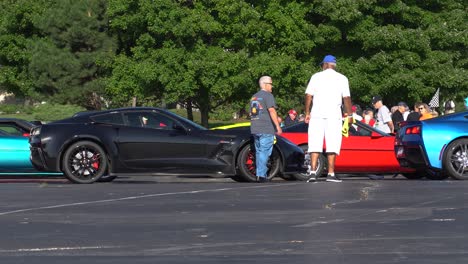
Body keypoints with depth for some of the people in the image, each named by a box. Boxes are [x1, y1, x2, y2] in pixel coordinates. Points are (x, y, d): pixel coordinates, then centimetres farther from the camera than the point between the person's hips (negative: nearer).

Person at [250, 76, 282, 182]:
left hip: (255, 129, 8)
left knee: (259, 152, 13)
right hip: (266, 129, -8)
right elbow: (272, 111, -17)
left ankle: (259, 174, 13)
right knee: (264, 152, -9)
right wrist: (278, 126, -17)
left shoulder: (254, 97, 20)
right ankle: (261, 175, -14)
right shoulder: (268, 96, -7)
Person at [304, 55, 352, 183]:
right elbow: (346, 98, 2)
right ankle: (331, 174, -2)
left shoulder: (316, 76, 8)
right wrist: (349, 114, 8)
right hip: (334, 114, -1)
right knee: (332, 144, 0)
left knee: (315, 143, 0)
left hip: (317, 113, 1)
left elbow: (308, 95, 3)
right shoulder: (342, 78, 7)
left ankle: (313, 171, -10)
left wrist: (307, 113, 9)